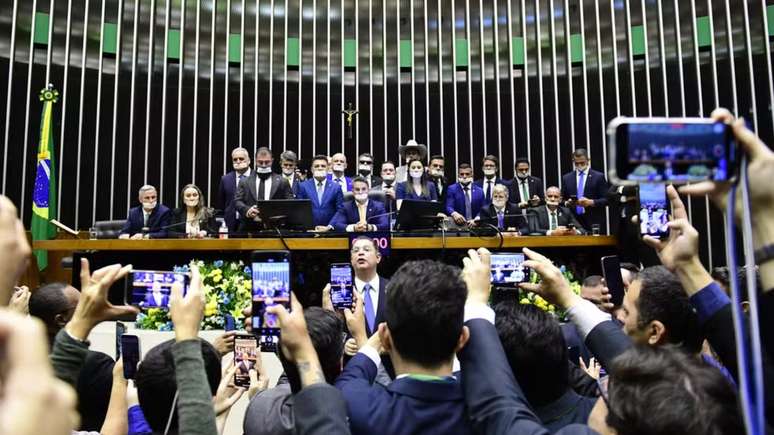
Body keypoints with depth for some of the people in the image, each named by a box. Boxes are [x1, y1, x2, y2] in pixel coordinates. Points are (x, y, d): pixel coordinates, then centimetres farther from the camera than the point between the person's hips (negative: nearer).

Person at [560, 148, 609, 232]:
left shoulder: (599, 176, 4)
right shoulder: (566, 178, 12)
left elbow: (606, 200, 0)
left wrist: (591, 202, -16)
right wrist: (567, 203, -7)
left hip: (593, 222, -2)